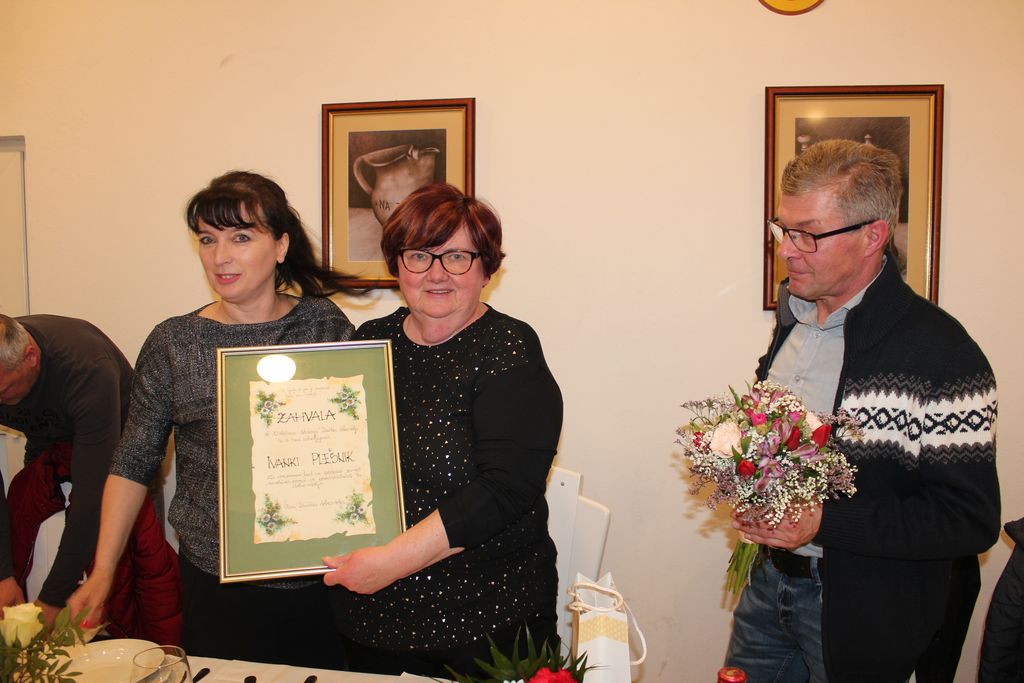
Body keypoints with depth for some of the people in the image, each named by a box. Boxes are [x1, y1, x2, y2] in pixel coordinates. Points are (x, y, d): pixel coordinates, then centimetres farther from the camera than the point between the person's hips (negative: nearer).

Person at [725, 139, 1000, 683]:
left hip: (860, 611, -6)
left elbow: (971, 521, -19)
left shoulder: (940, 353, -21)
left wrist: (823, 521, -26)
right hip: (768, 577, 7)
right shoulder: (795, 315, 3)